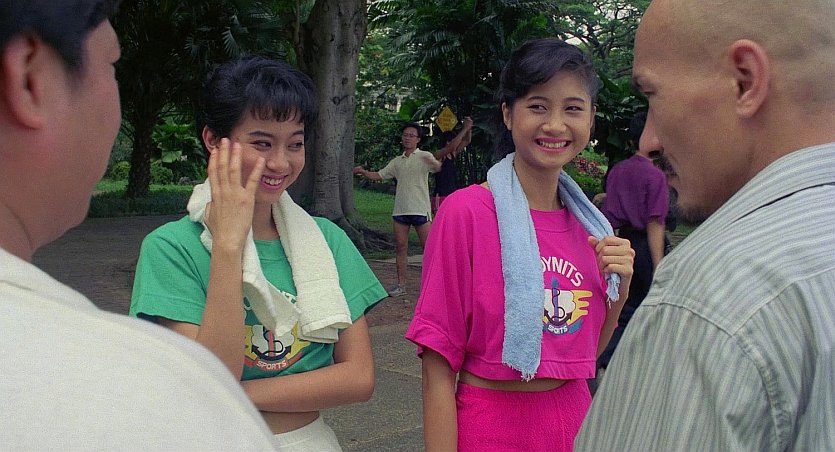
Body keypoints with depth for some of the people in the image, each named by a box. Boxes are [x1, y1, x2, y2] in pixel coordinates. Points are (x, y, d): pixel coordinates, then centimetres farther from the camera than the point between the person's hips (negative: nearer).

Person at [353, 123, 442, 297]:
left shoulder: (424, 156, 2)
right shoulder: (397, 161, 17)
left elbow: (438, 167, -18)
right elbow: (379, 175, 18)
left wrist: (433, 163, -41)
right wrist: (363, 172, 1)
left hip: (420, 209, -5)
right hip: (400, 210, 5)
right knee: (400, 247, 3)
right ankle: (401, 285, 9)